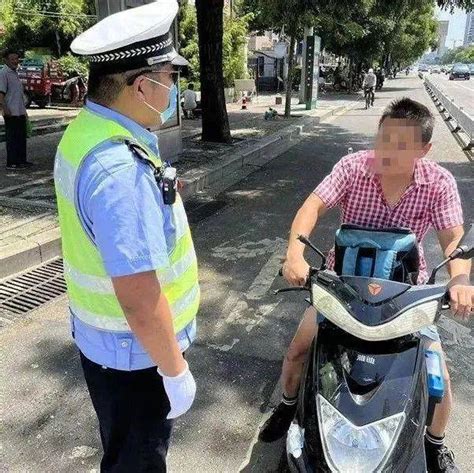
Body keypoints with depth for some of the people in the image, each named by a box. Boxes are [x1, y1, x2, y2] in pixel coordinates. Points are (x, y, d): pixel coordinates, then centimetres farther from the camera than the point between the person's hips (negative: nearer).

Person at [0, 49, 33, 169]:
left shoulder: (15, 73, 18)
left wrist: (24, 111, 24)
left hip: (20, 112, 9)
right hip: (11, 113, -9)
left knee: (22, 137, 13)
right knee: (12, 138, -4)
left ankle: (22, 160, 22)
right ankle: (12, 163, 2)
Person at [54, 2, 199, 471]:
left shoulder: (84, 131, -1)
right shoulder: (121, 169, -33)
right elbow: (139, 297, -30)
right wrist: (175, 370, -18)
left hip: (100, 337, 9)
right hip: (136, 353, -8)